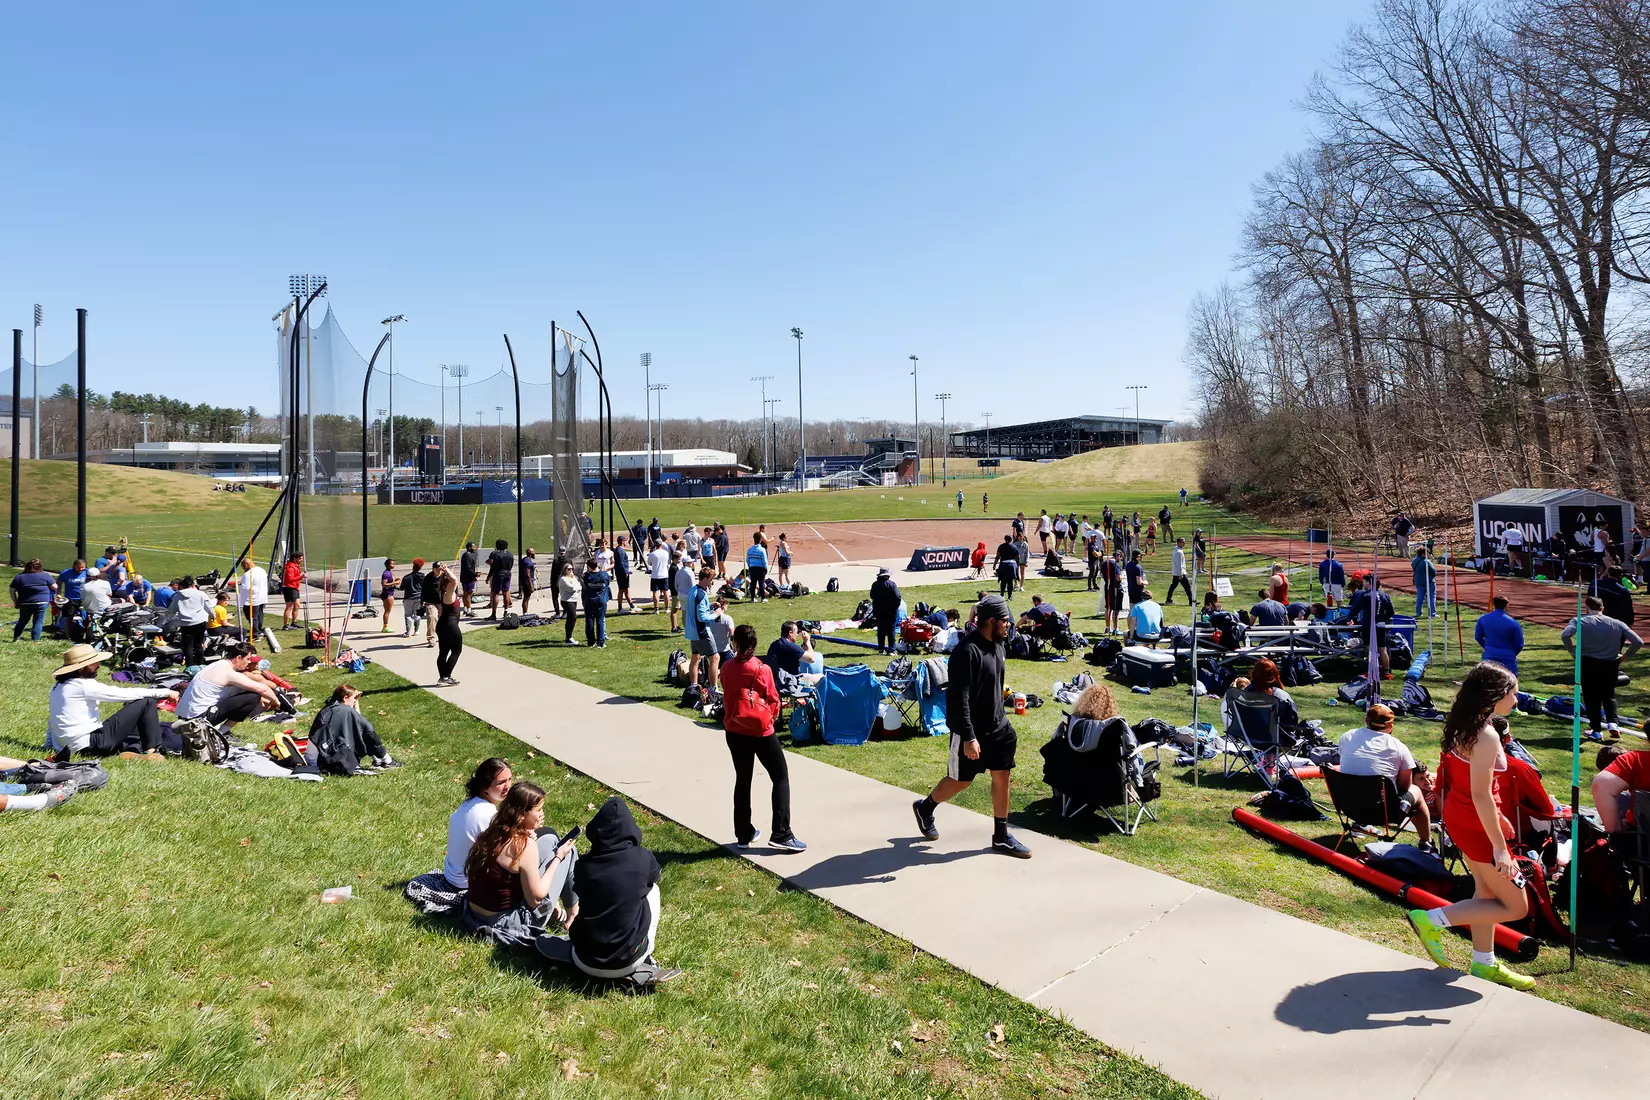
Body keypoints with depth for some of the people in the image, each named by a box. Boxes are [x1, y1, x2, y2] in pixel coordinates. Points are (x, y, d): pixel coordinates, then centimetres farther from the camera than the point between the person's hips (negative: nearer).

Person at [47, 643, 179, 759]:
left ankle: (130, 751, -6)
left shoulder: (58, 686, 16)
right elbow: (124, 694, -14)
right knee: (146, 702, -9)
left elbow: (52, 721, 24)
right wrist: (165, 692, -11)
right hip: (91, 744, -10)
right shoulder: (83, 685, -13)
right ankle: (152, 751, -12)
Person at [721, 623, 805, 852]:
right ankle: (781, 835, -1)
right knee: (781, 777, 5)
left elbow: (727, 698, 7)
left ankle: (744, 835, 20)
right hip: (761, 732, -4)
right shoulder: (762, 670, -15)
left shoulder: (726, 668, -4)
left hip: (734, 732, 4)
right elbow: (774, 702, -7)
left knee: (742, 781, 16)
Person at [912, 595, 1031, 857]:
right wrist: (968, 737, -28)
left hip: (998, 726, 8)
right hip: (971, 730, -8)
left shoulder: (995, 643, 3)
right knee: (961, 780, 8)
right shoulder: (967, 652, -25)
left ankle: (1001, 836, 20)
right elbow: (959, 698, -27)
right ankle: (924, 807, 34)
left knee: (1002, 776, 8)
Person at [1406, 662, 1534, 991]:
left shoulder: (1464, 726, 3)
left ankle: (1484, 964, 36)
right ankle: (1433, 920, 1)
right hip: (1476, 825, -9)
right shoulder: (1486, 736, -25)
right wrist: (1499, 847, -23)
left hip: (1458, 814, 9)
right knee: (1516, 906, 4)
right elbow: (1480, 796, -27)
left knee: (1487, 892, 23)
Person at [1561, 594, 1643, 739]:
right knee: (1609, 695, 22)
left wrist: (1573, 652, -7)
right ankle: (1612, 723, 6)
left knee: (1591, 697, 9)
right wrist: (1625, 656, 7)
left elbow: (1565, 635, -22)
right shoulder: (1617, 623, 2)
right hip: (1611, 664, 2)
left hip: (1588, 663, -2)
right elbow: (1638, 642, -5)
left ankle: (1596, 730, 9)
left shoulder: (1579, 621, -4)